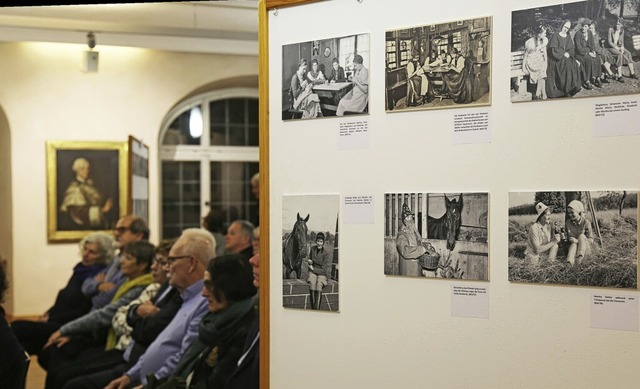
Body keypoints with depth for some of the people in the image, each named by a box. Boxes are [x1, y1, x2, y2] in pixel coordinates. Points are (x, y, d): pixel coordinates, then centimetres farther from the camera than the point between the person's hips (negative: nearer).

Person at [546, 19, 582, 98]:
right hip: (556, 59, -5)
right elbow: (553, 50, -12)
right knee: (567, 64, -30)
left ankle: (574, 86, -20)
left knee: (574, 64, -22)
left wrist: (568, 53, -9)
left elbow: (572, 49, 11)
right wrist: (563, 54, -14)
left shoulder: (568, 37, 15)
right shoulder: (556, 36, -3)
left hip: (566, 56, 6)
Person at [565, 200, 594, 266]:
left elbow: (590, 240, -6)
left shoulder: (586, 223, -7)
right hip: (572, 246, 1)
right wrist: (570, 239, -12)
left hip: (585, 249, -1)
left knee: (581, 236, -28)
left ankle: (580, 257, -45)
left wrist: (578, 240, -20)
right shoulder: (568, 223, 2)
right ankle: (569, 262, -60)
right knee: (574, 244, -33)